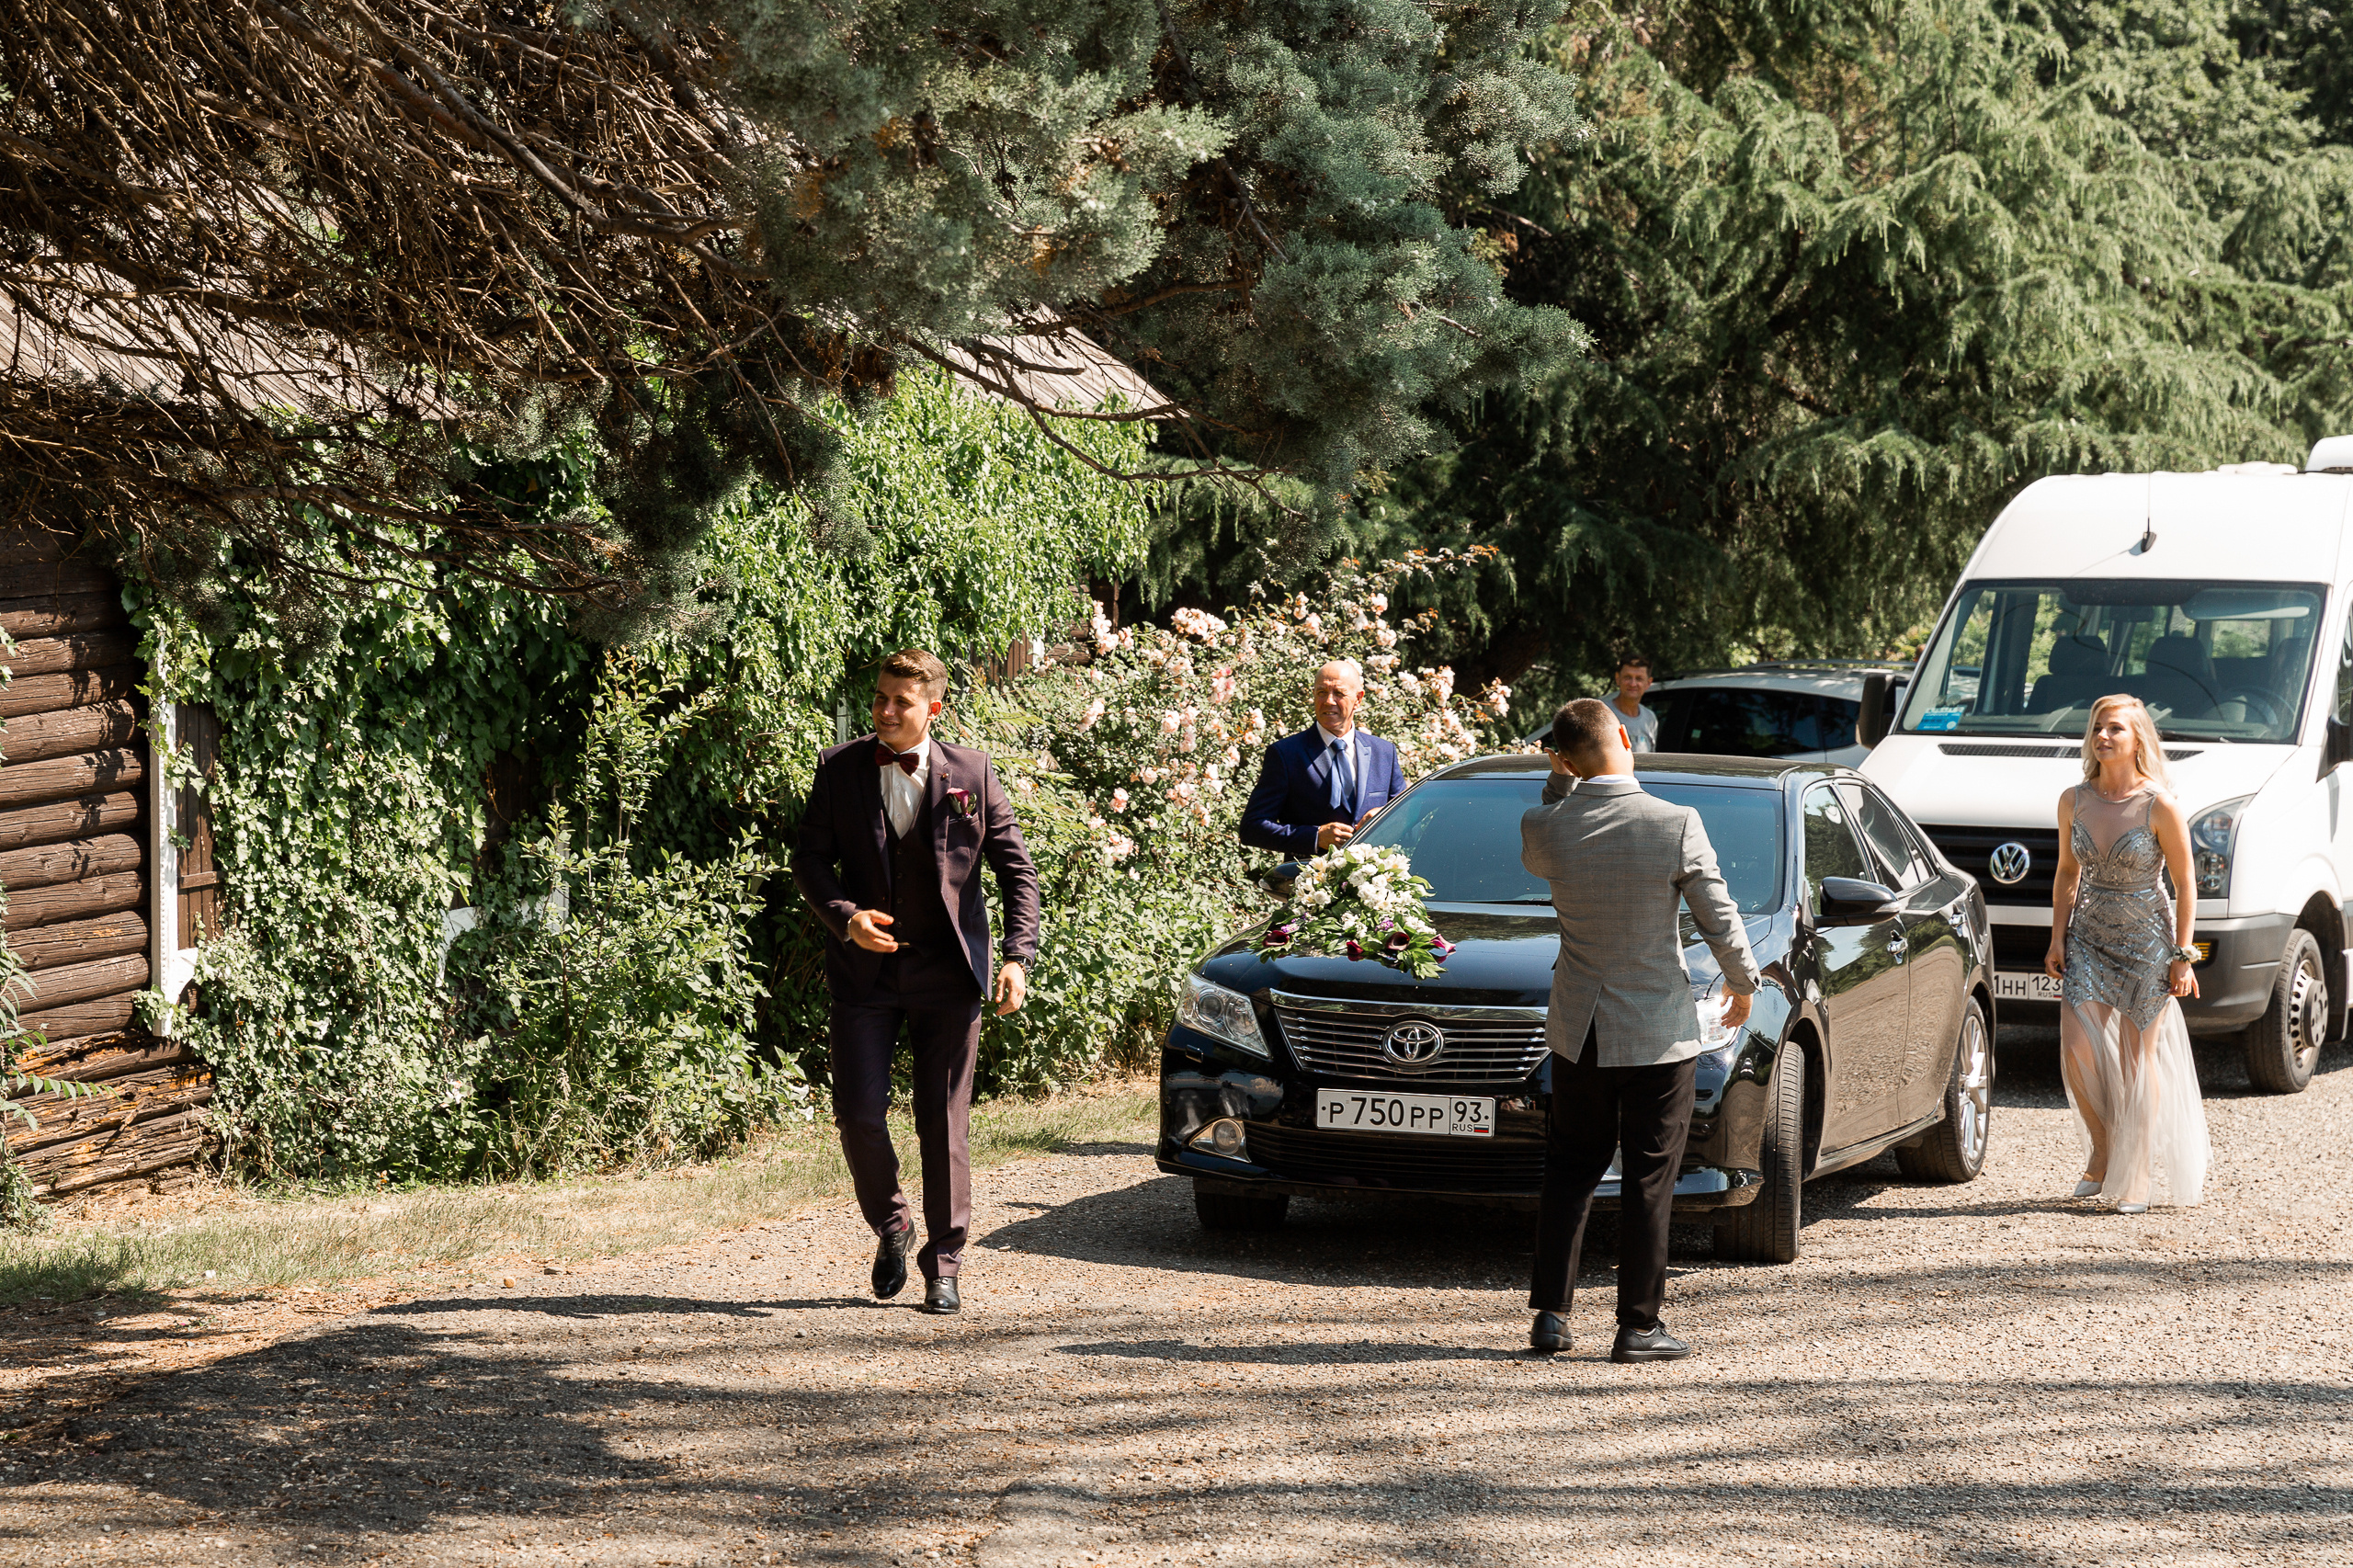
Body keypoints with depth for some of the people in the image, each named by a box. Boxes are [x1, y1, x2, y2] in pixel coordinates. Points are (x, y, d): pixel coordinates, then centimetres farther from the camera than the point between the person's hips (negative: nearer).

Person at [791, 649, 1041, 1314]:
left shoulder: (971, 774, 0)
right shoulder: (839, 770, 2)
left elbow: (1018, 870, 4)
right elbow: (809, 858, 5)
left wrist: (1018, 956, -7)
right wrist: (844, 917, -13)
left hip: (946, 972, -1)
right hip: (865, 971, 1)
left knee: (945, 1126, 2)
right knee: (858, 1116, -7)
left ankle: (943, 1265, 13)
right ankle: (889, 1225, 21)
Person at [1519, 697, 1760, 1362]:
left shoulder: (1544, 827, -9)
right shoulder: (1676, 825, -15)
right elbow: (1720, 920, -8)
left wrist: (1559, 786, 8)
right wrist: (1742, 982, 10)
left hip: (1579, 1032, 3)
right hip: (1660, 1032, -3)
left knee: (1570, 1170, 16)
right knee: (1649, 1181, 5)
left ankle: (1550, 1312, 14)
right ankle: (1638, 1326, 7)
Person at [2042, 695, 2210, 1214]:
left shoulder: (2160, 806, -13)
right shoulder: (2074, 802, -1)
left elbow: (2185, 884, -7)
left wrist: (2182, 956, -9)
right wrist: (2057, 939, 2)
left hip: (2146, 939, -3)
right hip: (2089, 937, 4)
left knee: (2137, 1060, 0)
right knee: (2076, 1050, -8)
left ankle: (2135, 1179, 11)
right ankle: (2101, 1152, 15)